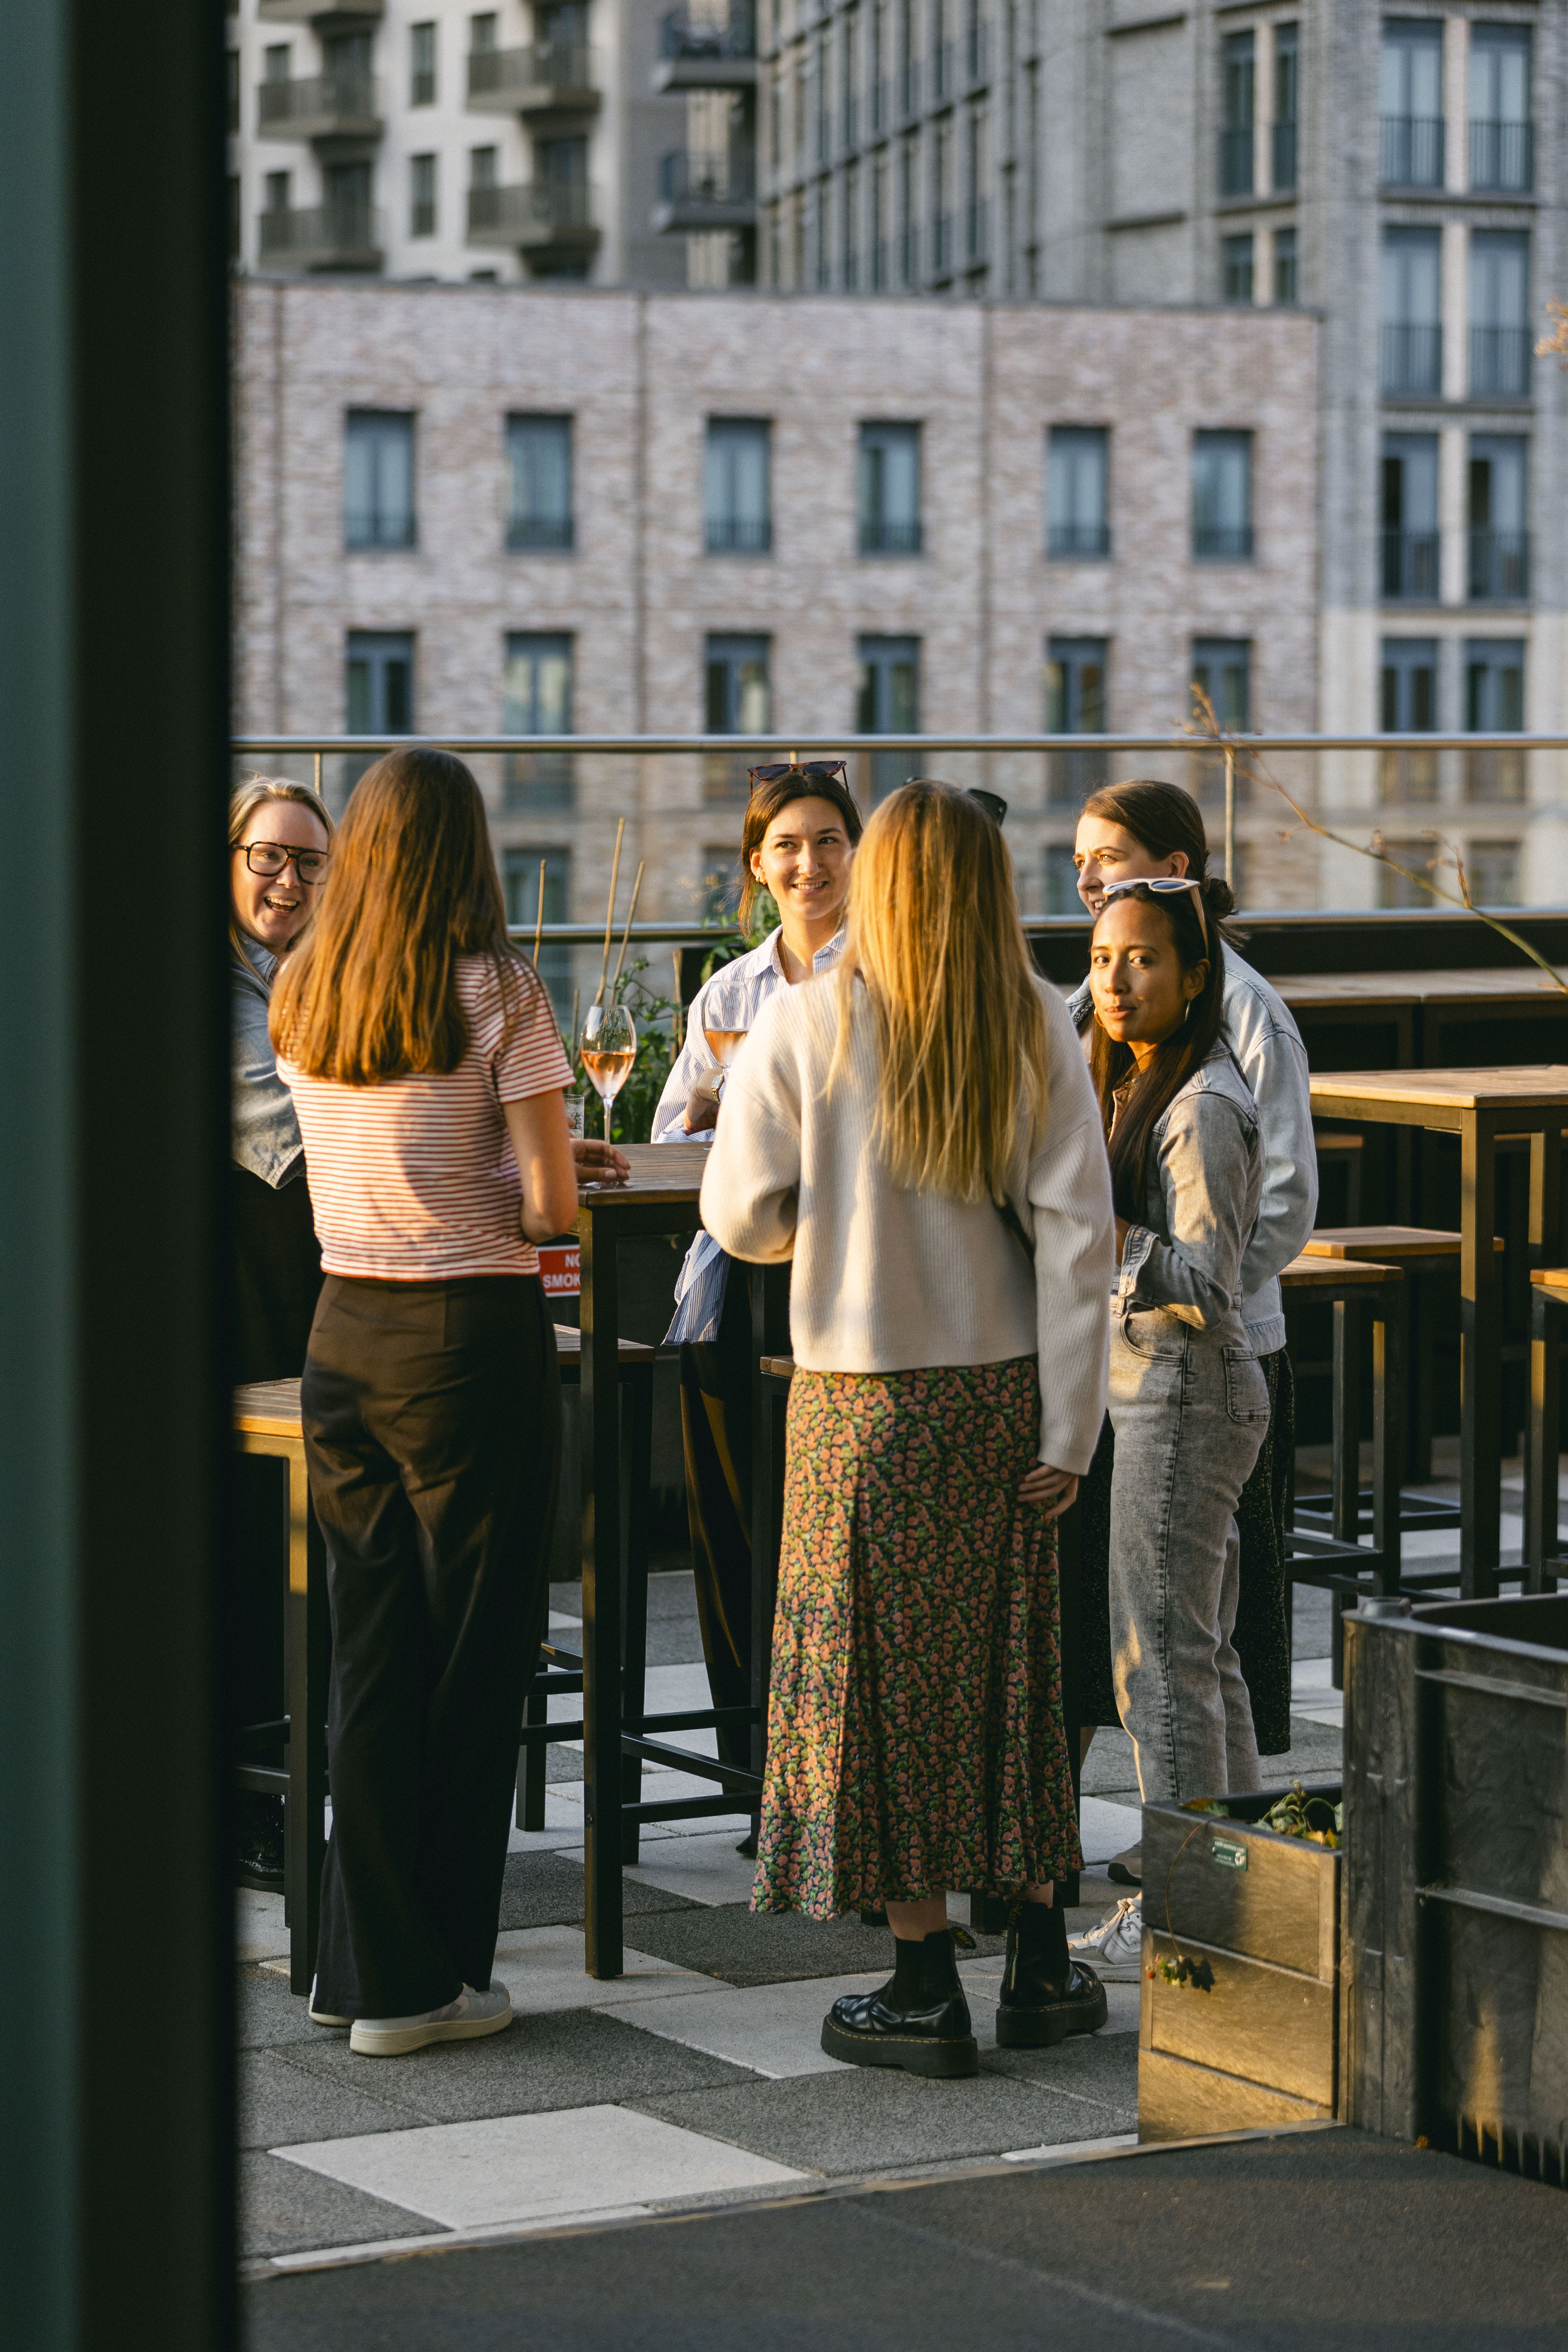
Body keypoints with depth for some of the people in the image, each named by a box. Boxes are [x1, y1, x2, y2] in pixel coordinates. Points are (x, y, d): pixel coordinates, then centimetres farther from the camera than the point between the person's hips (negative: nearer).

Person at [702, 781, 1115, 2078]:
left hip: (864, 1400, -3)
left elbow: (743, 1216, -8)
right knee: (1010, 1667, 14)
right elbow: (1076, 1233, -5)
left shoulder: (805, 1023, -9)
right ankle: (1041, 1965, 20)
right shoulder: (1038, 1030, -3)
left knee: (882, 1677, 6)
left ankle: (926, 1985, 9)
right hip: (1003, 1392, 3)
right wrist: (1069, 1430, -2)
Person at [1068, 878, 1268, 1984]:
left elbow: (1208, 1281, -22)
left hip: (1185, 1397, -10)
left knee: (1164, 1655, -5)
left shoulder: (1203, 1108, -17)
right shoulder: (1144, 1087, 14)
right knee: (1203, 1652, 14)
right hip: (1164, 1395, 10)